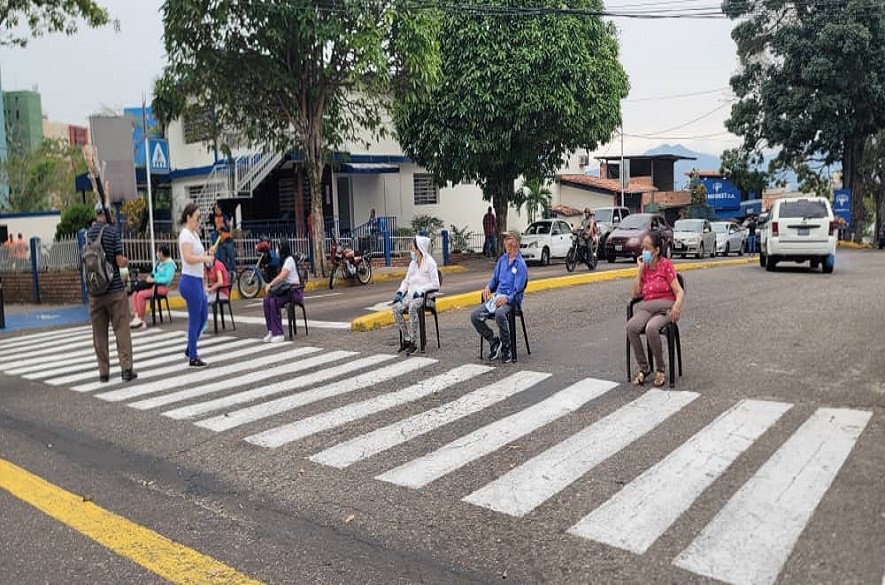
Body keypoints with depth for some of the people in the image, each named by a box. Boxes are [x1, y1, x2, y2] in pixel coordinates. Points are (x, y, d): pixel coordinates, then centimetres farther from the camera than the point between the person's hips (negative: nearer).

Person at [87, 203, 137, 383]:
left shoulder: (88, 233, 5)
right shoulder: (113, 232, -9)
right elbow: (120, 261, -12)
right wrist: (127, 262, 9)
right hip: (115, 289, -4)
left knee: (99, 333, 9)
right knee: (121, 329, 1)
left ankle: (103, 372, 12)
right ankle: (126, 369, -1)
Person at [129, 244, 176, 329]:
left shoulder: (169, 264, -10)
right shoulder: (158, 262, 17)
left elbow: (168, 279, -21)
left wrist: (154, 280, -22)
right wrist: (150, 277, 1)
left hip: (162, 287, -9)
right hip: (153, 285, 9)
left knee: (141, 295, -26)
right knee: (134, 294, -10)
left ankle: (141, 320, -16)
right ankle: (136, 317, -19)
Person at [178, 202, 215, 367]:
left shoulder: (194, 234, 16)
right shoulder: (186, 234, -13)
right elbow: (188, 258, -26)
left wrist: (207, 254, 3)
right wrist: (206, 258, -20)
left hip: (197, 281, 10)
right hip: (190, 281, -10)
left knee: (203, 317, 16)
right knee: (195, 320, -2)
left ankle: (190, 349, 28)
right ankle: (193, 358, 7)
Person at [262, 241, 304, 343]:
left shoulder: (289, 260, -11)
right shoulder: (283, 260, 17)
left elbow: (281, 277, -20)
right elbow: (280, 276, 14)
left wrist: (270, 285, -16)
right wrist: (270, 285, -1)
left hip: (294, 290, -8)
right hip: (285, 289, 8)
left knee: (274, 301, -28)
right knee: (267, 299, -14)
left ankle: (279, 334, -23)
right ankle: (271, 331, -14)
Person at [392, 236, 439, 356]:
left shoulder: (430, 263, -3)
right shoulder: (413, 264, 18)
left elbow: (435, 284, -10)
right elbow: (406, 281, 20)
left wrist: (420, 290, -19)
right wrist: (400, 293, 3)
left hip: (424, 296, -6)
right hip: (411, 295, 6)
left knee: (412, 307, -37)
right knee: (396, 308, -22)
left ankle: (413, 343, -32)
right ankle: (406, 339, -13)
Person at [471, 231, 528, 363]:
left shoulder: (520, 264, -8)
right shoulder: (502, 259, 12)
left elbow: (518, 291, -14)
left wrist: (507, 298, -31)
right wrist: (488, 287, 3)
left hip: (511, 300, -7)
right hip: (497, 296, 7)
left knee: (500, 313, -40)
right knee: (475, 315, -15)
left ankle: (506, 347, -19)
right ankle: (493, 341, 4)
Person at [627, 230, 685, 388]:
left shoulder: (666, 264, 0)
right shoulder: (644, 267, 14)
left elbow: (679, 291, -5)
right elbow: (635, 294, 8)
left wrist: (677, 306, -27)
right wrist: (640, 270, 4)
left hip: (665, 307, -4)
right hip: (646, 307, 4)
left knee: (651, 328, -36)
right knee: (631, 326, -29)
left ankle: (660, 370, -15)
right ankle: (643, 369, -18)